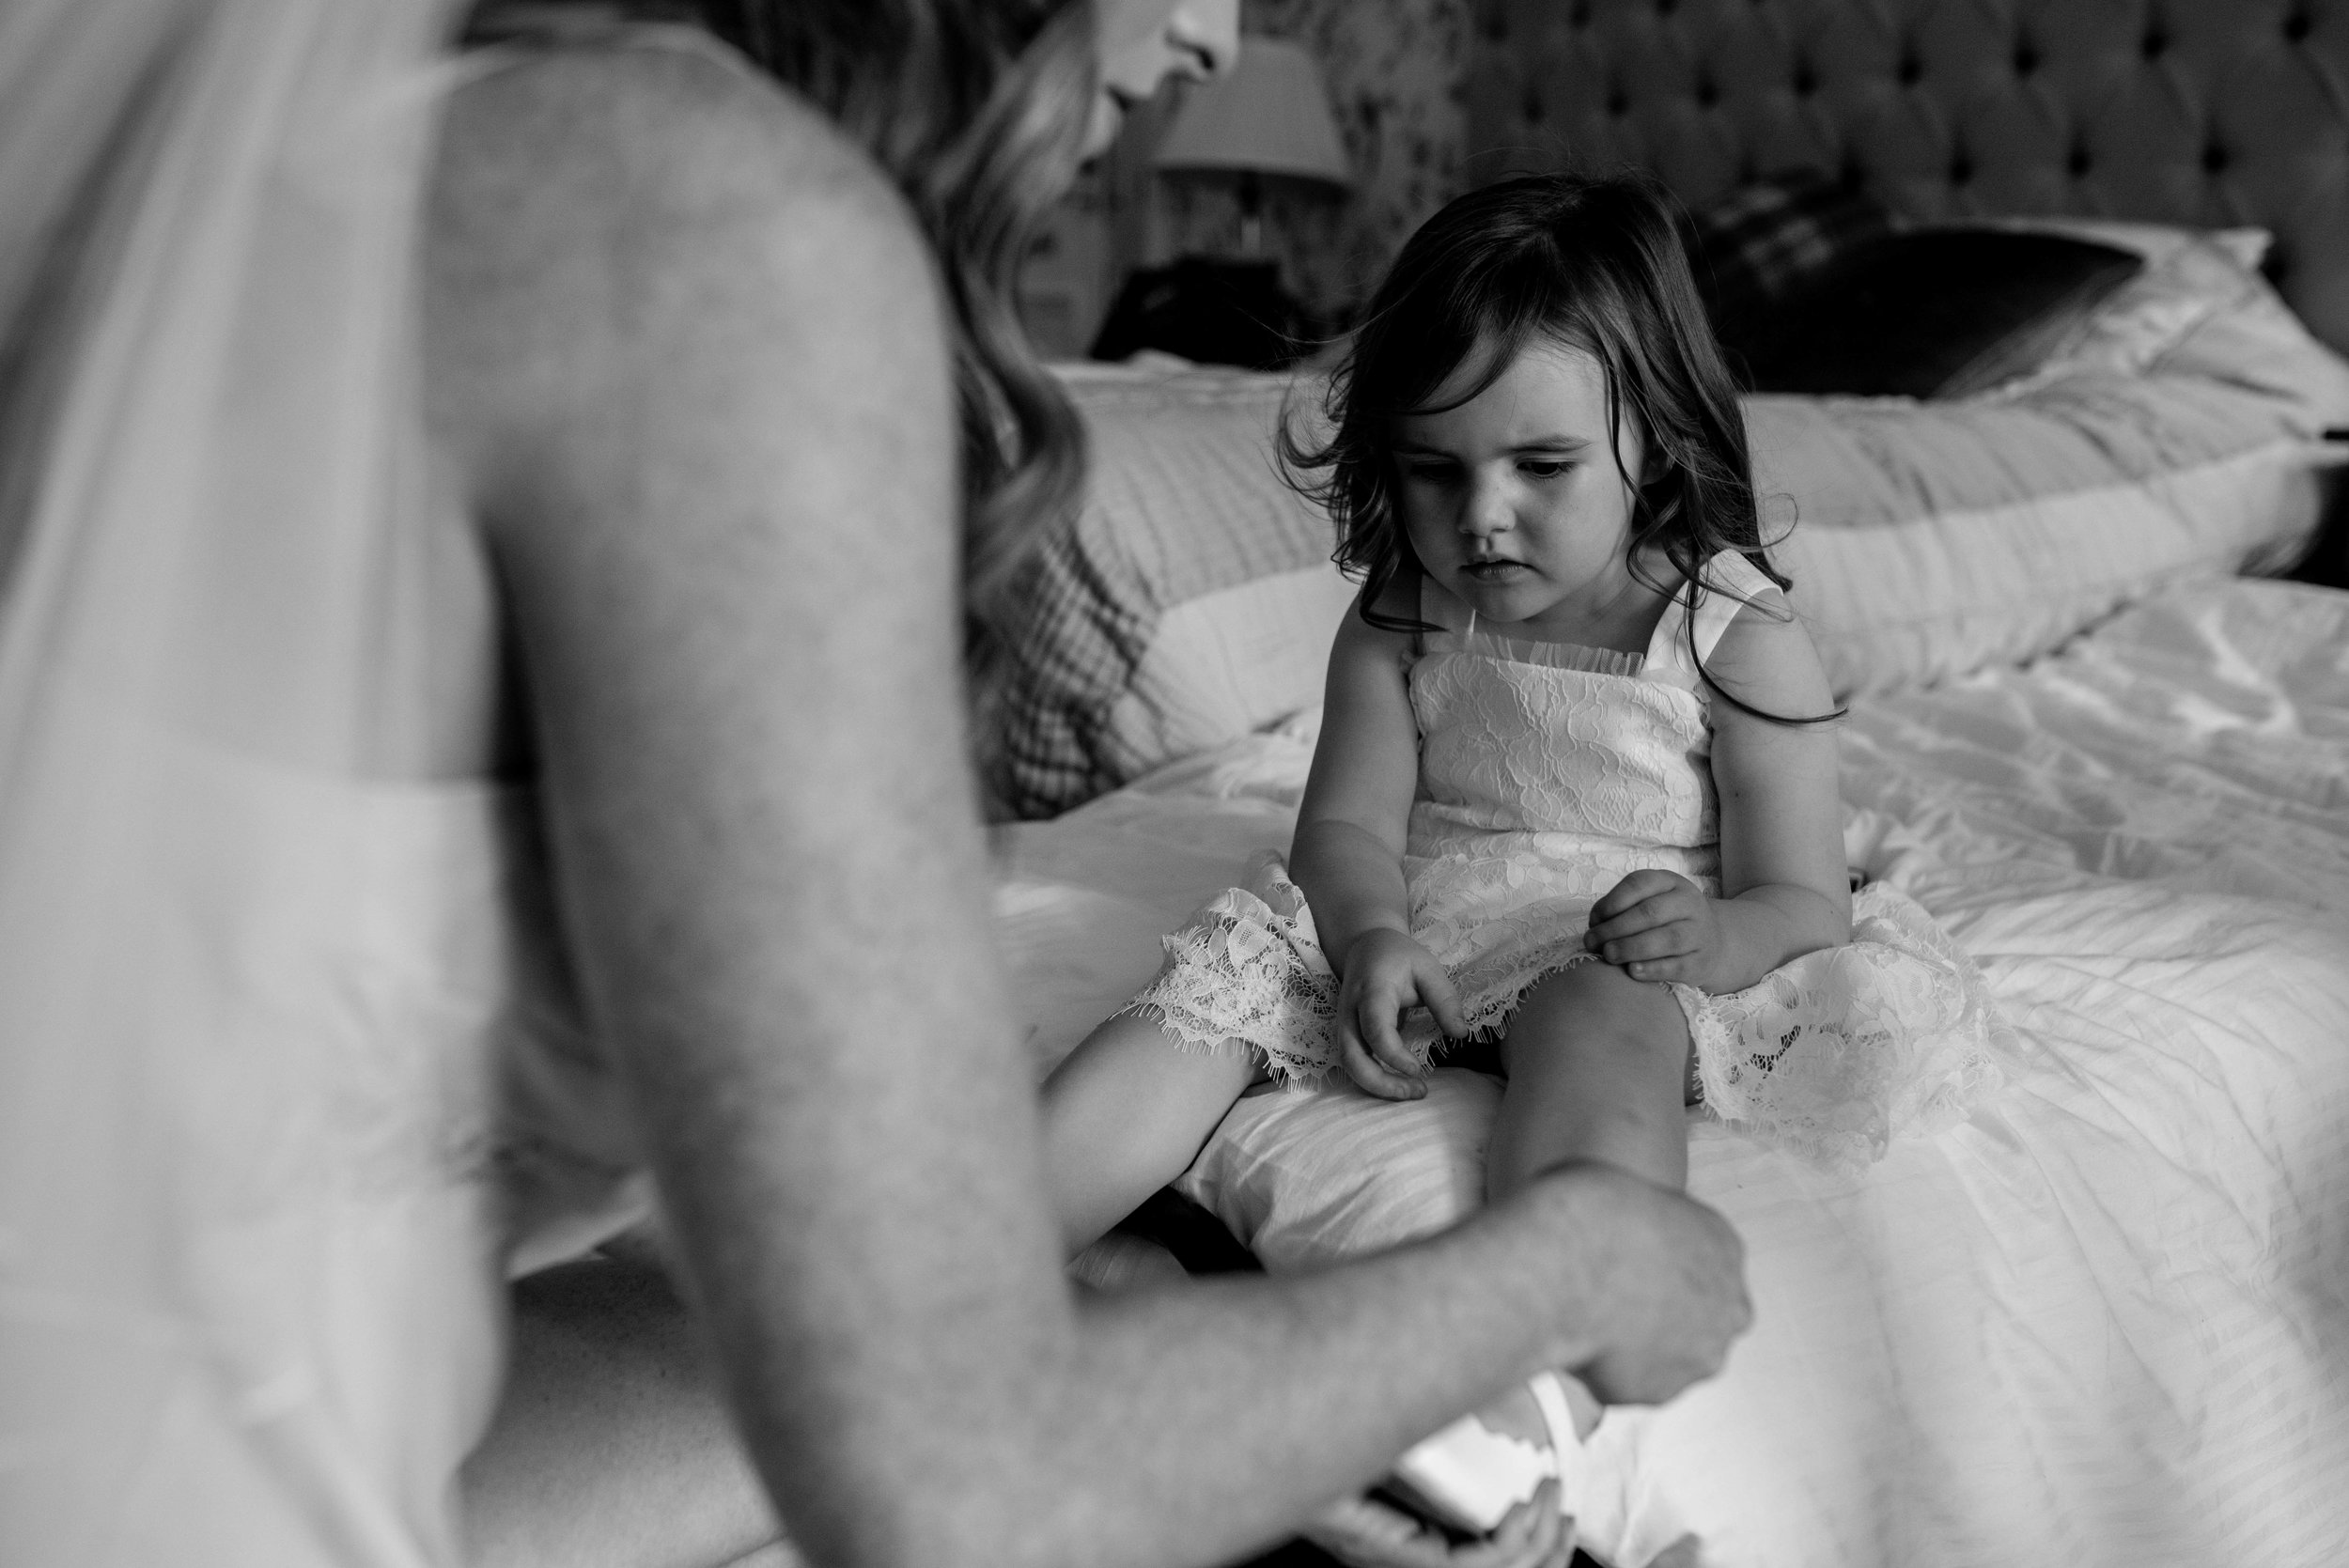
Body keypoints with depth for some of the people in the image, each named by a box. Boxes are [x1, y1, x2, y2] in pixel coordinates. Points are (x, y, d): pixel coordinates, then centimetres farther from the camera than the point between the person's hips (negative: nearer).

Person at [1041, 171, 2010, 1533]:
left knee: (1601, 1020, -38)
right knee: (1212, 998, -17)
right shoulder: (1402, 626, 1)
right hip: (1417, 921, 4)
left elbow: (1799, 899, -9)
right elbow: (1350, 824, -3)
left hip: (1621, 953, -3)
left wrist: (1708, 935, -33)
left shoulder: (1740, 640, -9)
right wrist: (1370, 940, -26)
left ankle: (1545, 1385, -57)